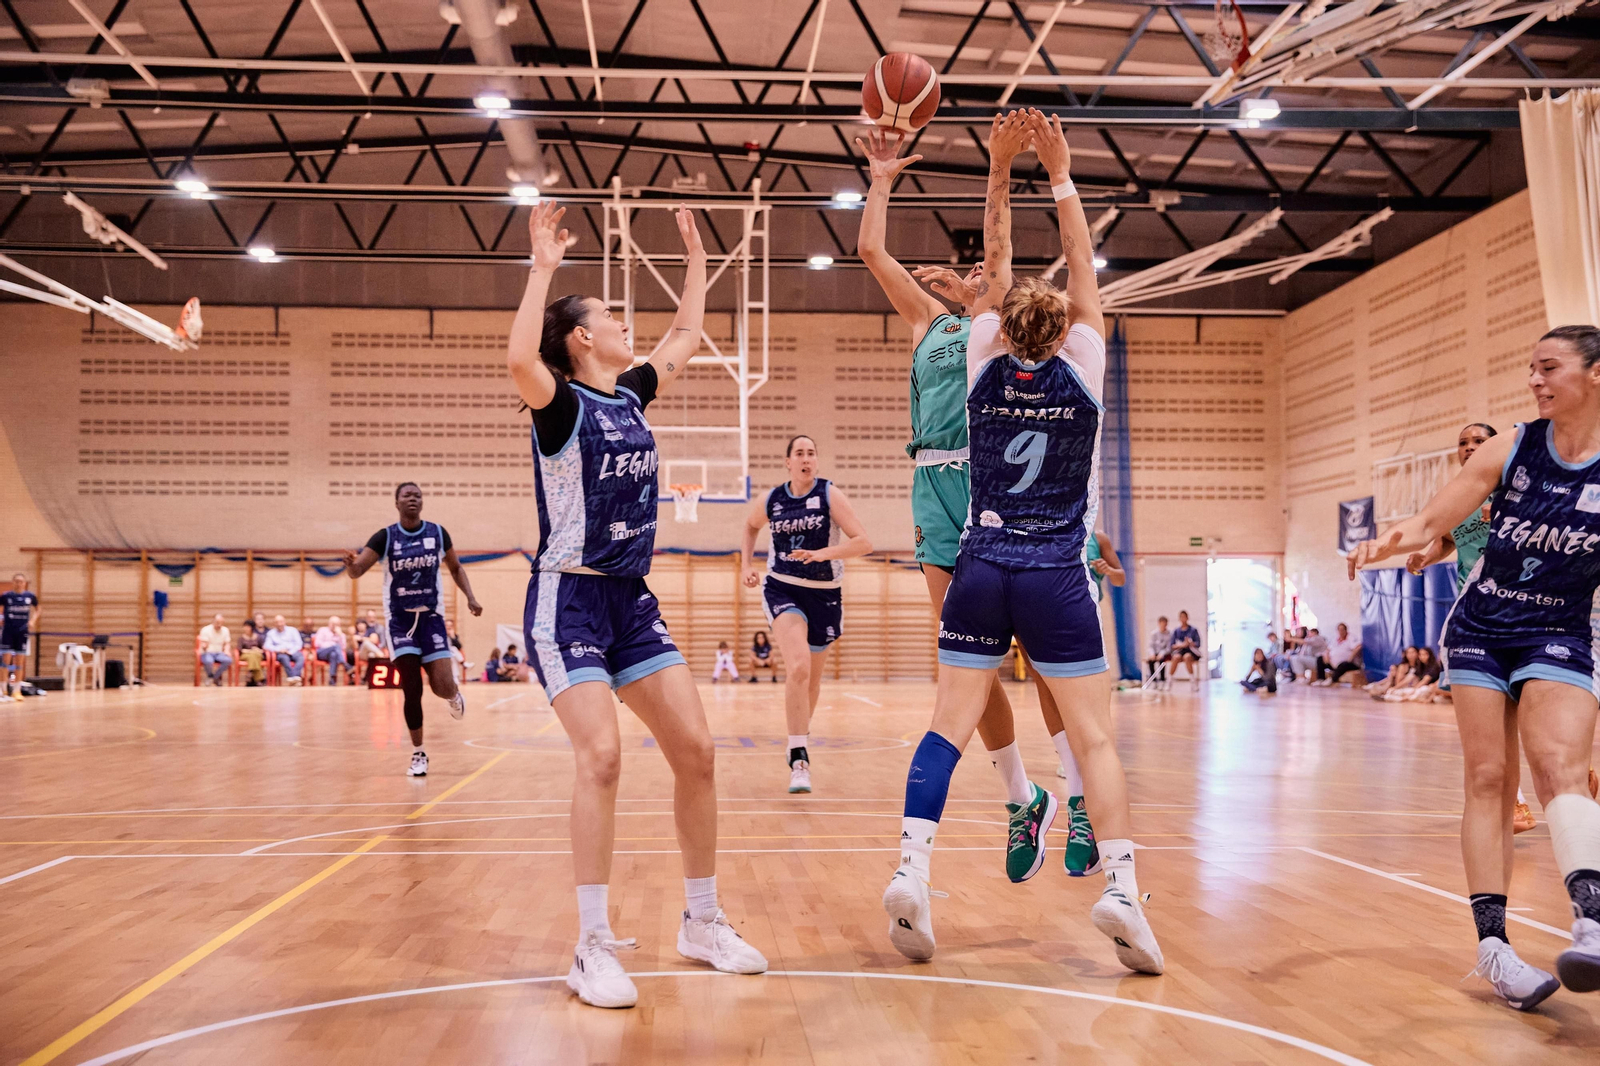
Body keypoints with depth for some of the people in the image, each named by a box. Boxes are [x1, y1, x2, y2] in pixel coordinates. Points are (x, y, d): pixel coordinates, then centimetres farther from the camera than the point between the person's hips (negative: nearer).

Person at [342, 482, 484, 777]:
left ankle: (455, 694, 31)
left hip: (431, 617, 1)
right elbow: (356, 571, -16)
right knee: (412, 691, -5)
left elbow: (455, 567, 14)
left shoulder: (438, 533, -1)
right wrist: (351, 563, -40)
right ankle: (418, 755, 11)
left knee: (443, 687, -9)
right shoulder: (385, 537, -7)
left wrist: (470, 597, 1)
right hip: (400, 619, -1)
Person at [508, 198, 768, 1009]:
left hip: (632, 601, 7)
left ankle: (702, 924, 15)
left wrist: (695, 256, 26)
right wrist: (542, 268, -25)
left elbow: (687, 335, 24)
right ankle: (593, 948, -10)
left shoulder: (631, 395, 10)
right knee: (601, 753, -21)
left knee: (696, 749, 1)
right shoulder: (561, 404, -9)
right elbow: (518, 361, -32)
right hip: (568, 601, -7)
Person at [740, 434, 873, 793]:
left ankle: (802, 736, 43)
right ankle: (798, 758, -20)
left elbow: (863, 542, -16)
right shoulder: (770, 501, 0)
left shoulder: (831, 495, -8)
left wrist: (821, 554, -28)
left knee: (812, 677, 15)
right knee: (798, 667, -24)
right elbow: (750, 527, 23)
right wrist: (747, 565, 11)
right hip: (782, 589, -1)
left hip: (824, 594, 1)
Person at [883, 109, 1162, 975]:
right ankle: (1121, 888, -8)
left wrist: (1000, 172, 10)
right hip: (1055, 577, -2)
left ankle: (912, 868, -11)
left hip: (981, 569, 2)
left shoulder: (985, 369, 3)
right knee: (1093, 735, 1)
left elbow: (995, 268, 9)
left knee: (950, 723, 2)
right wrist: (1060, 174, 5)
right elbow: (1082, 267, 4)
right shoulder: (1081, 372, -2)